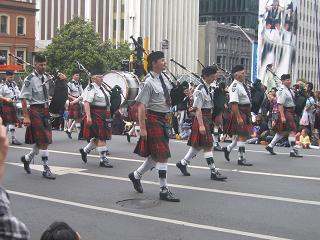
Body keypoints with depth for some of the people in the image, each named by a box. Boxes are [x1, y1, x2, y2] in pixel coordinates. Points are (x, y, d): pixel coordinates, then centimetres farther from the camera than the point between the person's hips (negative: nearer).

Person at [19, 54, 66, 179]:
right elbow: (23, 98, -14)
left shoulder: (46, 77, 8)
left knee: (45, 140, 12)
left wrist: (60, 77, 5)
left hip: (45, 110, 7)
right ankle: (46, 170, 2)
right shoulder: (30, 79, -12)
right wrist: (26, 116, -18)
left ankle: (27, 158, 33)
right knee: (43, 141, -7)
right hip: (35, 111, -7)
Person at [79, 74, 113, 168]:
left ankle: (85, 150, 30)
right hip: (95, 115, -9)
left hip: (104, 116, 9)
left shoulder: (102, 87, 15)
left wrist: (108, 116, 21)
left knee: (102, 137, 12)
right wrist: (88, 116, -30)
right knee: (101, 137, -8)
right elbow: (86, 103, -22)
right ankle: (103, 160, -1)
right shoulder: (91, 88, -13)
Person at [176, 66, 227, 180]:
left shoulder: (207, 88, 12)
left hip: (207, 119, 10)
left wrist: (210, 122, 20)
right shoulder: (200, 90, -17)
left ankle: (182, 163, 27)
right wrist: (201, 125, -24)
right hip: (202, 119, -10)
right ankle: (213, 172, -2)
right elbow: (198, 109, -20)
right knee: (208, 146, -6)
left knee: (198, 145, 15)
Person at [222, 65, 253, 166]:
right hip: (239, 112, -10)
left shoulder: (243, 85, 13)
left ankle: (228, 149, 30)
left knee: (246, 134, 16)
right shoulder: (235, 86, -17)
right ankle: (241, 159, 5)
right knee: (242, 136, -5)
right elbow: (234, 103, -24)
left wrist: (248, 115, 20)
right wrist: (238, 117, -27)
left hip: (245, 113, 10)